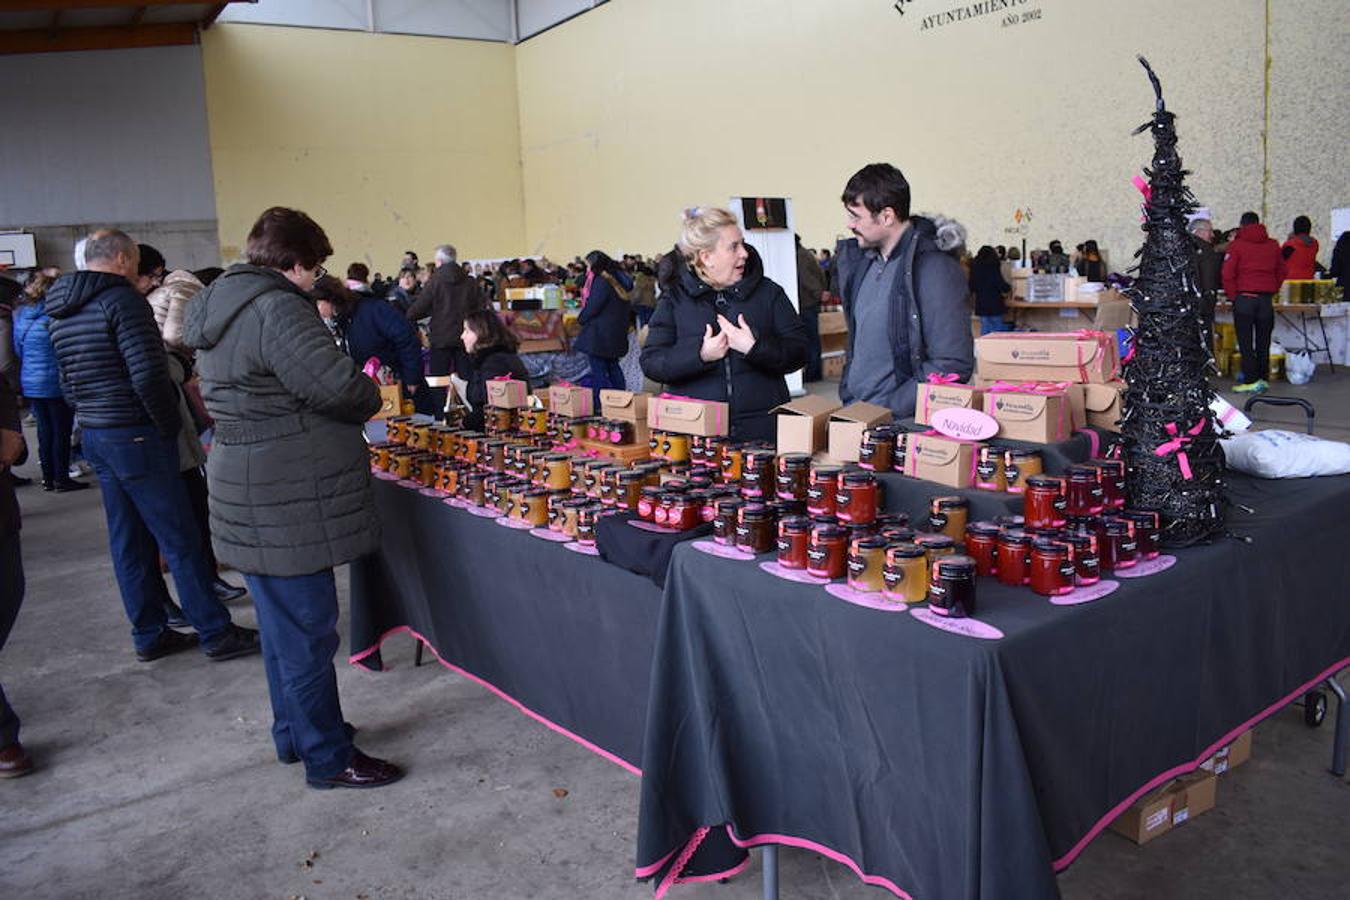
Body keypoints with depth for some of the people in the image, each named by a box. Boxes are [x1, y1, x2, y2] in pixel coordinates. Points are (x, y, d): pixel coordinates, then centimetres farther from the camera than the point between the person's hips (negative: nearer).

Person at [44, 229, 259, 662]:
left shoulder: (60, 313, 14)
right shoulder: (121, 299, -14)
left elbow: (68, 384, 17)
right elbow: (148, 374, -22)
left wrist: (92, 418, 15)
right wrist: (169, 426, -11)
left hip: (94, 436, 9)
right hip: (136, 436, -9)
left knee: (129, 542, 14)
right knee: (181, 540, -2)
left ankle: (149, 634, 22)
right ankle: (216, 633, 4)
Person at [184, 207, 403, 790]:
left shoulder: (220, 306, 13)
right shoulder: (277, 309, -19)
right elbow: (337, 385, -27)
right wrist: (371, 396, -4)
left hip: (250, 493, 10)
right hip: (286, 501, -10)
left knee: (283, 623, 21)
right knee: (307, 629, 1)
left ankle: (294, 731, 37)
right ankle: (328, 759, 14)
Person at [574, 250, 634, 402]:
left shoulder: (601, 282, -16)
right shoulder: (617, 279, 13)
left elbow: (592, 307, -19)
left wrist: (581, 319, 1)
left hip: (599, 334, -10)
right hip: (616, 333, 10)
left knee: (599, 372, -6)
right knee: (613, 368, 17)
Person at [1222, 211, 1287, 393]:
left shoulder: (1236, 245, -4)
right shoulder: (1273, 245, 10)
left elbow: (1227, 274, -10)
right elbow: (1282, 272, 14)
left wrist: (1233, 296, -1)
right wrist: (1272, 291, 19)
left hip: (1244, 298, -4)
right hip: (1266, 299, 4)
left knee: (1245, 342, 0)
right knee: (1263, 341, 11)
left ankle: (1250, 381, -4)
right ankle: (1262, 378, 15)